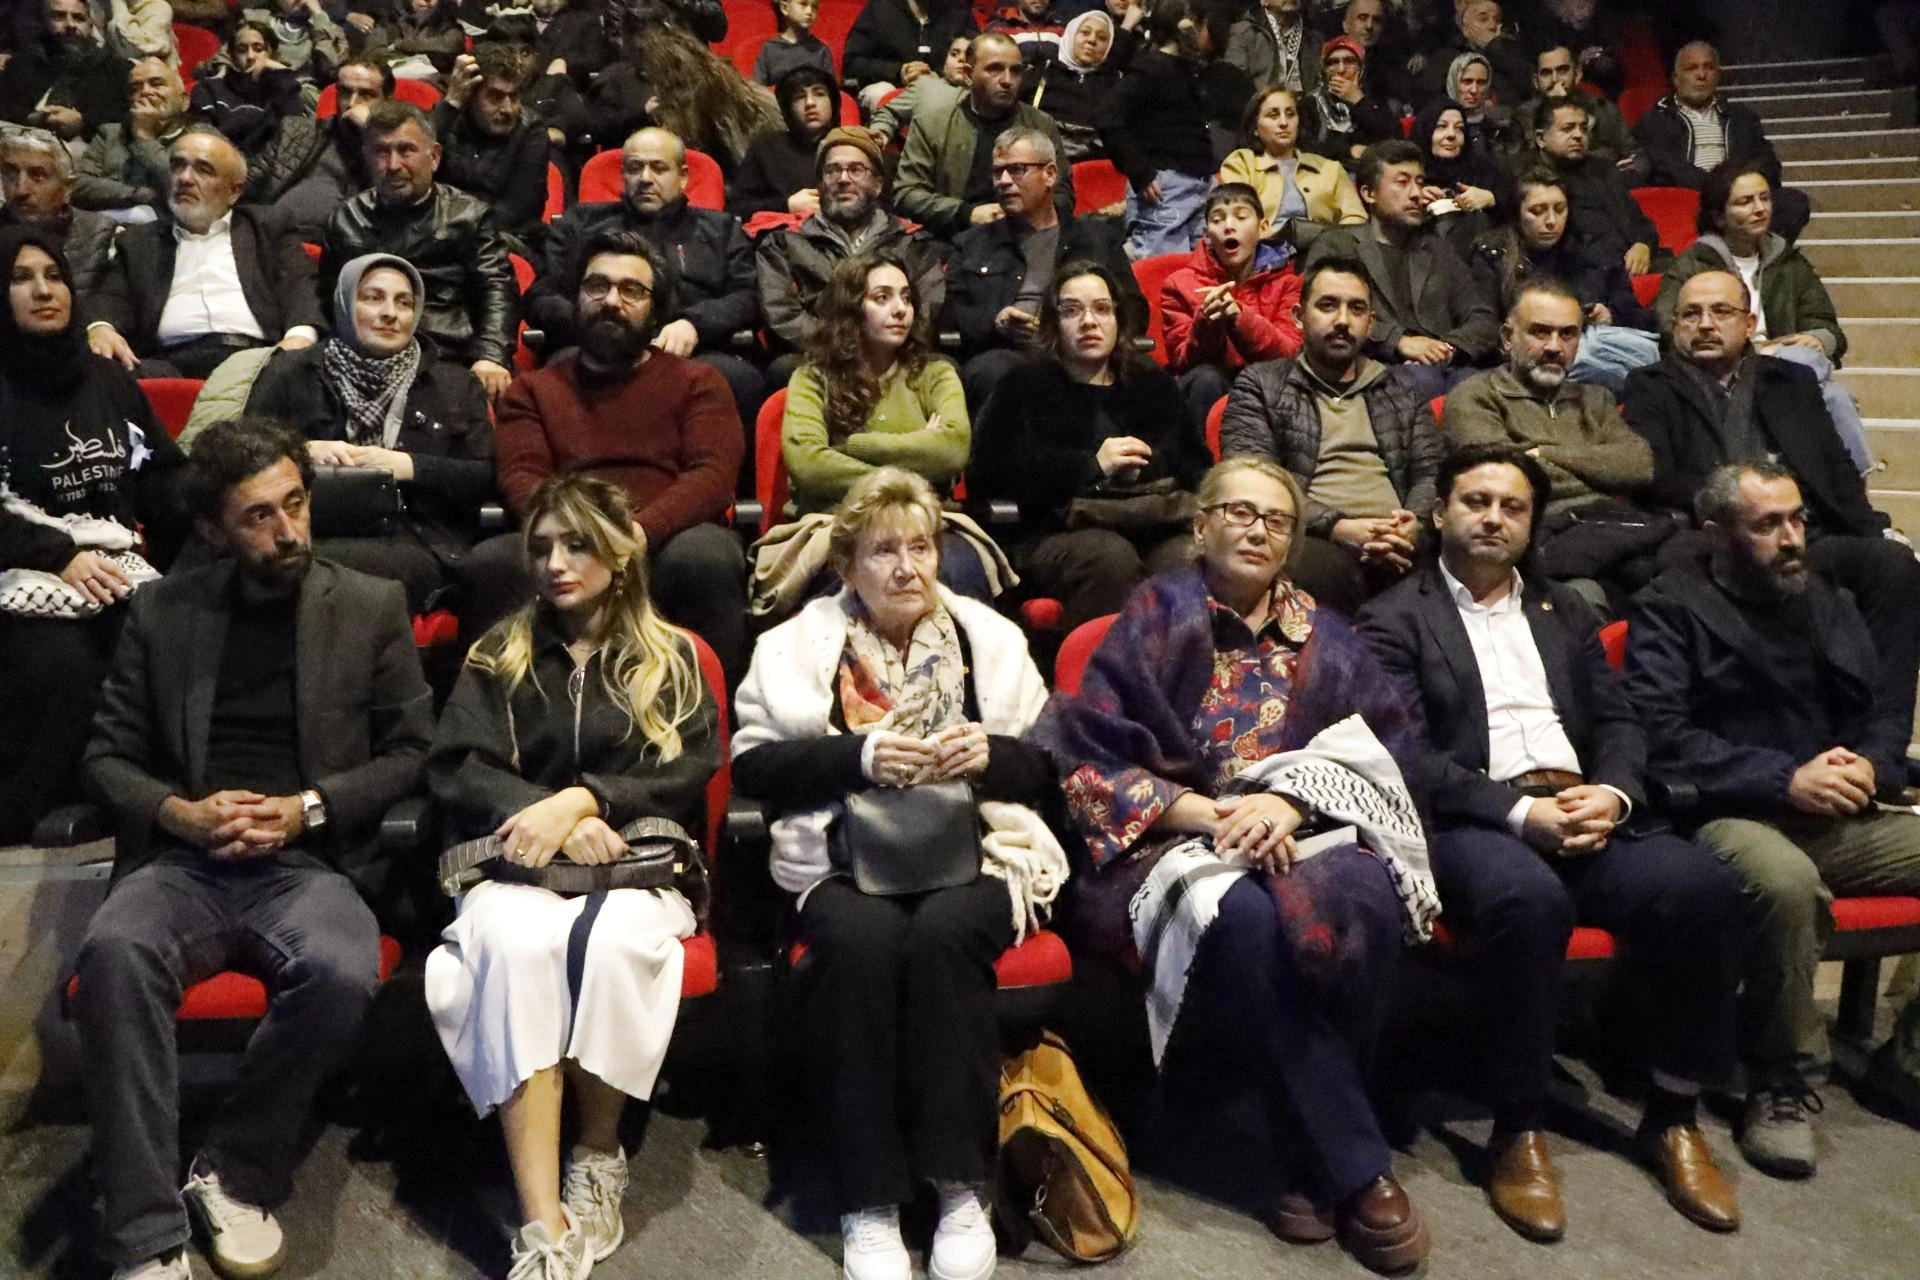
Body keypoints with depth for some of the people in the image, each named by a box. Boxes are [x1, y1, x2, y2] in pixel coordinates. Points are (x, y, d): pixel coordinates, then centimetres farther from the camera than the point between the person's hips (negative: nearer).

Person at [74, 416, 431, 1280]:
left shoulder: (372, 607, 9)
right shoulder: (162, 611, 13)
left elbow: (412, 752, 6)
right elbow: (107, 757, 13)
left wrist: (310, 808, -9)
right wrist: (177, 812, -8)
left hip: (311, 863, -1)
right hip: (185, 860, 1)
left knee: (341, 973, -34)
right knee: (113, 952, -33)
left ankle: (237, 1174, -8)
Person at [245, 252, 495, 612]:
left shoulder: (455, 384, 21)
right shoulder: (292, 373, 21)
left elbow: (486, 478, 8)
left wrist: (406, 466, -6)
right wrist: (304, 452, -5)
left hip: (415, 542, -1)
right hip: (311, 532, 1)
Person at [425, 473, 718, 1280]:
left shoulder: (669, 659, 15)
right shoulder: (498, 656, 17)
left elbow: (690, 775, 0)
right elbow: (454, 768, 3)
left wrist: (583, 799, -16)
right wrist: (554, 819, -14)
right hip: (518, 864, 1)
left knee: (613, 940, -36)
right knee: (515, 942, -35)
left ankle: (600, 1155, -13)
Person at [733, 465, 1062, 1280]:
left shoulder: (990, 639, 13)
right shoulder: (798, 643, 10)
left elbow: (1050, 770, 12)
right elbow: (751, 765, 0)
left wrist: (991, 755, -11)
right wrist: (857, 756, -14)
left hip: (974, 850, 1)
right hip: (845, 857, 0)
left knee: (944, 934, -33)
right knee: (860, 937, -34)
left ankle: (961, 1187, -23)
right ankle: (868, 1202, -25)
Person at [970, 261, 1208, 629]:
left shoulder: (1154, 384, 29)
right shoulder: (1025, 388, 17)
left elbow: (1197, 465, 21)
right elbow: (985, 474, 1)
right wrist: (1091, 464, -1)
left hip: (1162, 524, 2)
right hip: (1064, 530, -2)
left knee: (1192, 557, -33)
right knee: (1110, 555, -38)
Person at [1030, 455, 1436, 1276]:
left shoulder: (1325, 638, 17)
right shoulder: (1153, 622, 7)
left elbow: (1390, 748, 4)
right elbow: (1087, 760, -2)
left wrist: (1291, 801, -15)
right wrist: (1202, 812, -16)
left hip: (1306, 832, 3)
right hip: (1177, 839, -2)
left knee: (1366, 897, -33)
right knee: (1245, 918, -37)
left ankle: (1275, 1144, -17)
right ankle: (1354, 1165, -23)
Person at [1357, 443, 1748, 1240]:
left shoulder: (1566, 612, 24)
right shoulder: (1395, 618, 6)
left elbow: (1619, 723, 16)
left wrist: (1613, 794, -7)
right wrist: (1520, 809, -17)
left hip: (1585, 808, 5)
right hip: (1474, 820, -5)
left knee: (1703, 887, -24)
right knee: (1529, 898, -38)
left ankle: (1674, 1115, -5)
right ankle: (1519, 1128, -19)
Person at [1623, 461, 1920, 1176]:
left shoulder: (1828, 600, 20)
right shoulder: (1672, 608, 1)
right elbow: (1664, 737, -11)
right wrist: (1787, 779, -16)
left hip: (1842, 819, 6)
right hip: (1733, 818, -6)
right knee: (1786, 879, -37)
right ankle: (1783, 1083, -17)